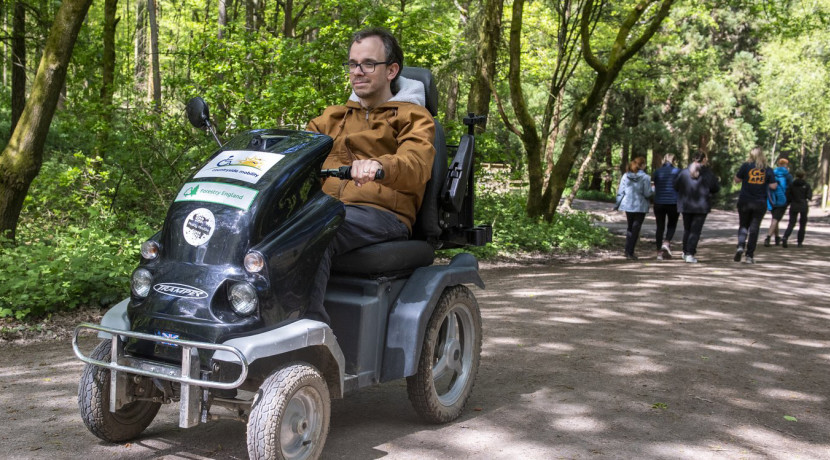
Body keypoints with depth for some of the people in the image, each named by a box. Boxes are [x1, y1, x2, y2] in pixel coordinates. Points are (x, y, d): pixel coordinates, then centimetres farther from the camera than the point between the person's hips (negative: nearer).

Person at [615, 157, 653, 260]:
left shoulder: (625, 176, 0)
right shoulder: (645, 177, -12)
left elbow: (620, 192, 2)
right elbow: (647, 193, -13)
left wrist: (618, 204, 11)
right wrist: (653, 190, 7)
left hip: (628, 205, 4)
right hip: (640, 206, -4)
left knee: (630, 228, 19)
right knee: (635, 229, 2)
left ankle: (628, 251, 20)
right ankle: (630, 253, -2)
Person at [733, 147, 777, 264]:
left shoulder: (746, 166, -4)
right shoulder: (768, 169, -1)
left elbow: (737, 180, 3)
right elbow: (773, 186, -2)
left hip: (745, 201, -1)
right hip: (760, 203, 1)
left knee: (743, 225, 14)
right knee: (754, 228, 6)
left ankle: (740, 246, -11)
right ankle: (749, 256, 4)